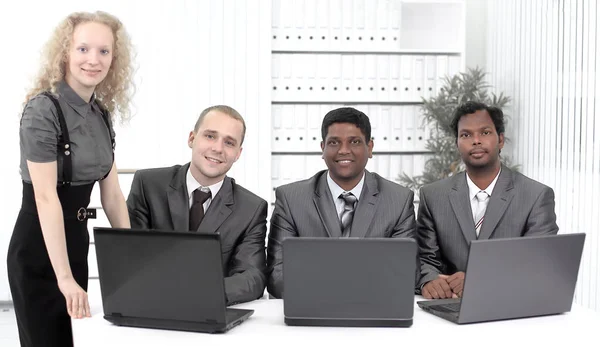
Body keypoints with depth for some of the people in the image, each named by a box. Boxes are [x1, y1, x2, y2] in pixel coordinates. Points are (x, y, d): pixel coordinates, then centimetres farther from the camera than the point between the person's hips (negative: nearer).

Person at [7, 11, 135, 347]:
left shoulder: (101, 114, 4)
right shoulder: (43, 109, -18)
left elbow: (112, 193, 7)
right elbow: (45, 197, -25)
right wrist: (64, 277, -29)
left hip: (76, 242, 7)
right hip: (39, 249, -7)